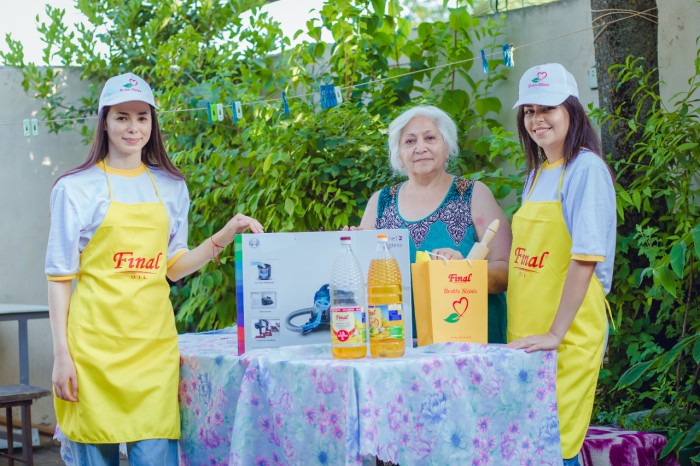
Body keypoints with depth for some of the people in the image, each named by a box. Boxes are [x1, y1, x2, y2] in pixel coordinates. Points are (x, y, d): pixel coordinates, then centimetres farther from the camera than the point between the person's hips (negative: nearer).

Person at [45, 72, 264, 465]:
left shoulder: (171, 187, 13)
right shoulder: (76, 189, 1)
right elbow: (60, 276, 0)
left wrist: (224, 236, 4)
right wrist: (61, 355, -6)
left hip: (153, 343, 3)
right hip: (96, 342, -3)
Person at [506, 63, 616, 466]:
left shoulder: (586, 169, -9)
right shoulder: (536, 175, 15)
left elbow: (585, 257, -17)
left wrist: (556, 333, -21)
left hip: (568, 334, -7)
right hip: (527, 335, 7)